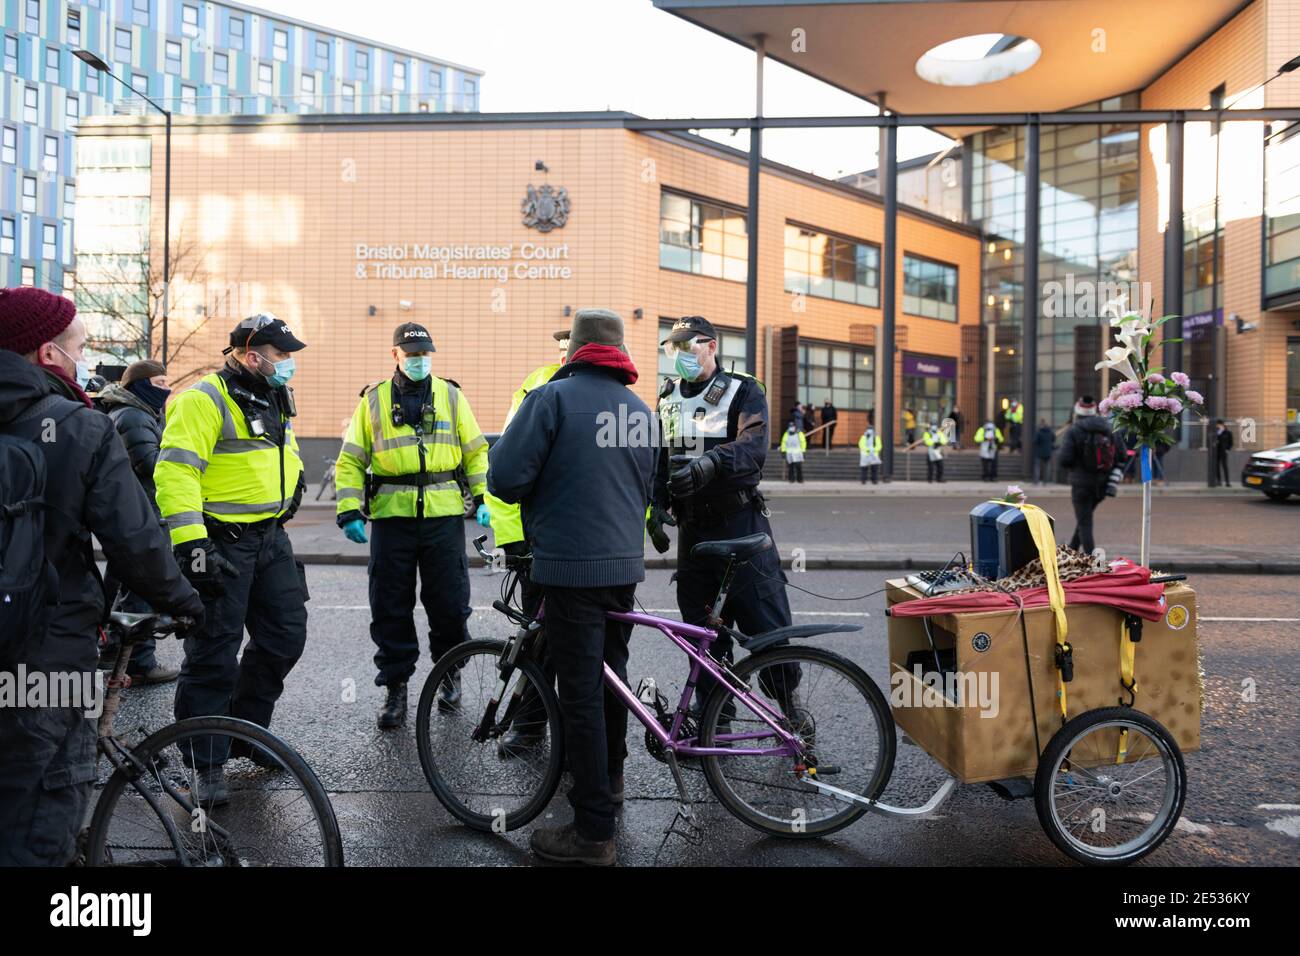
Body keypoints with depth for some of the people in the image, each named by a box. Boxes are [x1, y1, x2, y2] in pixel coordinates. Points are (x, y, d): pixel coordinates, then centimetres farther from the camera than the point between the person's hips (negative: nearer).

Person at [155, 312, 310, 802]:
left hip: (270, 539, 8)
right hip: (221, 542, -8)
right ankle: (207, 762, 12)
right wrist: (189, 542, -27)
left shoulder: (272, 400, 14)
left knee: (285, 635, 11)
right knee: (214, 653, -1)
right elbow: (175, 471, -21)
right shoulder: (204, 400, -14)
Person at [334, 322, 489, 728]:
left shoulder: (451, 396, 9)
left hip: (444, 513, 0)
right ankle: (395, 687, 18)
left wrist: (483, 498, 3)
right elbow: (350, 460, 7)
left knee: (450, 602, 4)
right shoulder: (374, 399, 8)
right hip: (392, 514, 0)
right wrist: (349, 512, -3)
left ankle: (450, 671, 28)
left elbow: (476, 451, 13)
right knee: (390, 607, 4)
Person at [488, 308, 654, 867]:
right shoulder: (640, 408, 9)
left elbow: (505, 478, -14)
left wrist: (536, 495, 7)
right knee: (610, 673, 23)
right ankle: (610, 775, 43)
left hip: (570, 567, -6)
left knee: (581, 692, 0)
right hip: (625, 564, 7)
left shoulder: (553, 397, -10)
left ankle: (594, 831, 8)